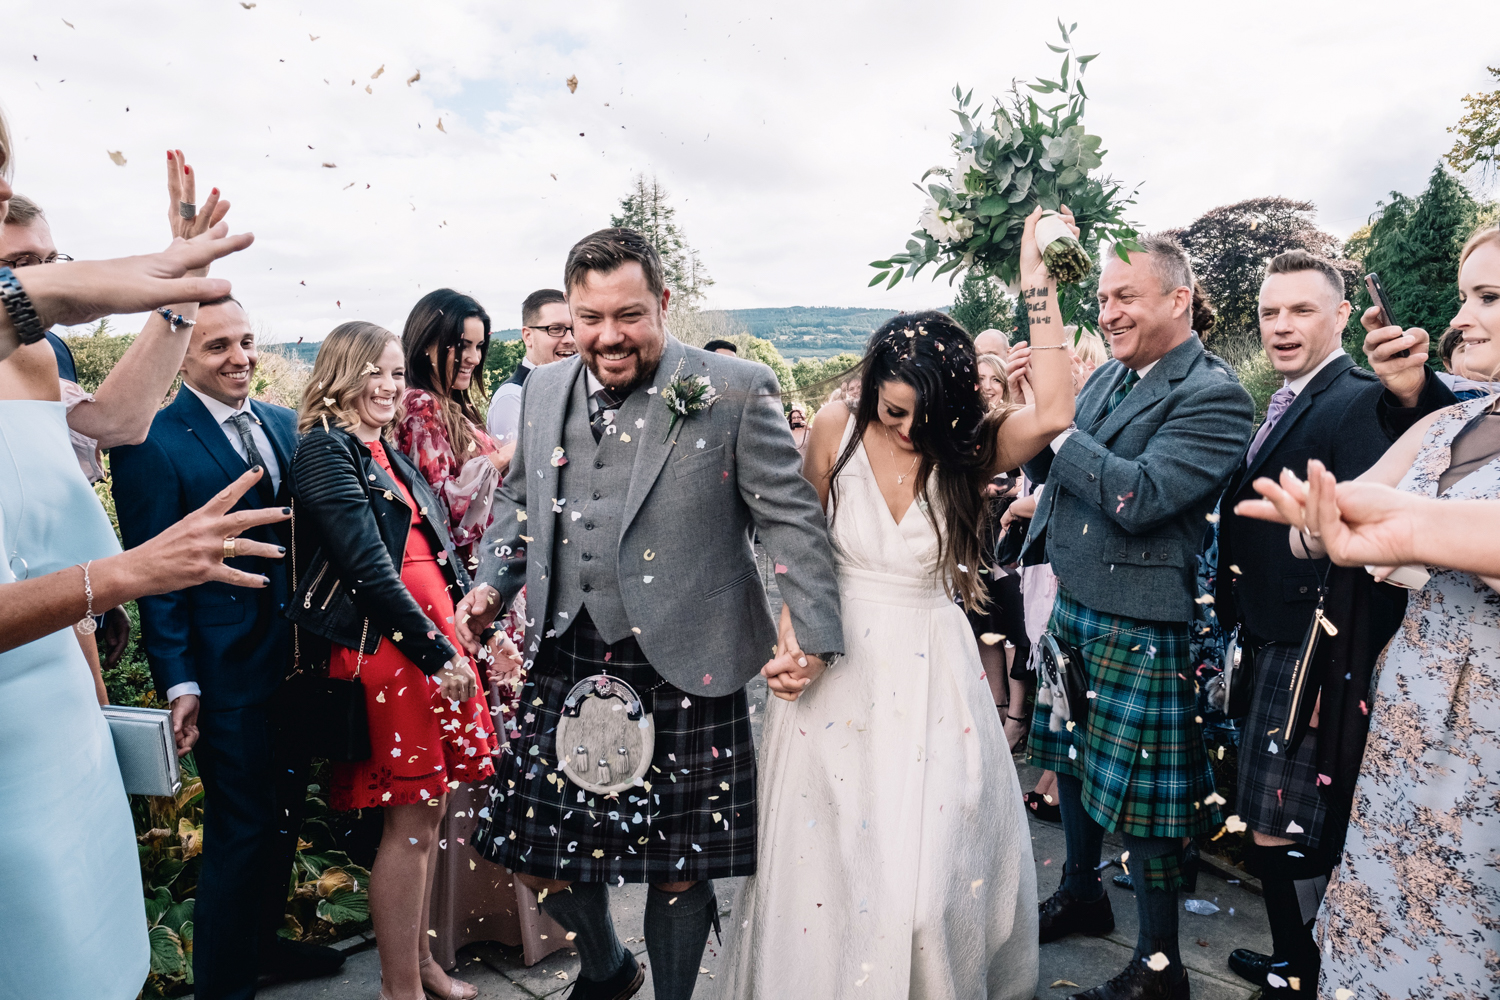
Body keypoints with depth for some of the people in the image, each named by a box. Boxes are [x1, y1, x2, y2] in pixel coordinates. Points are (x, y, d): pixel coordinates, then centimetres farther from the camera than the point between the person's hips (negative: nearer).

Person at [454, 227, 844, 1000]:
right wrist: (492, 583, 5)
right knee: (535, 854, 15)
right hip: (564, 661, 5)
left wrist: (813, 634, -14)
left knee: (679, 870, 9)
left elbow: (790, 518, -7)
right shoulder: (544, 391, 8)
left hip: (683, 671, -4)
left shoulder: (736, 391, -7)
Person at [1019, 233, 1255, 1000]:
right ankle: (1081, 894, 45)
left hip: (1140, 626, -8)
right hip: (1073, 605, 8)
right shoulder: (1107, 376, 7)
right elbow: (1048, 470, 10)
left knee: (1139, 796, 4)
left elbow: (1138, 496, -27)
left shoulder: (1214, 397, -16)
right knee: (1073, 761, 22)